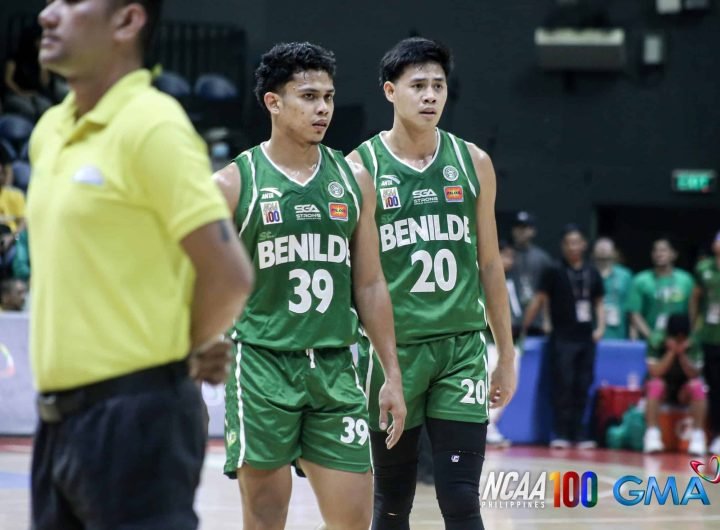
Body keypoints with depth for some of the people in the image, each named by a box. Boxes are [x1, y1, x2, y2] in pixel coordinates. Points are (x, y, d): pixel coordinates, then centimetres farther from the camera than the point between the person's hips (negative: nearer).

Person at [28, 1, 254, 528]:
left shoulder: (152, 126, -13)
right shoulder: (49, 132, 13)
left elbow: (228, 273, -17)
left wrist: (187, 352, -1)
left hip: (134, 418, -9)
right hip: (61, 418, 9)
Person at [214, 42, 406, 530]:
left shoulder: (353, 180, 9)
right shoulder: (234, 183, -2)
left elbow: (370, 285, 13)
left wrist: (393, 375, 9)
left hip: (335, 369, 4)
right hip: (262, 365, -3)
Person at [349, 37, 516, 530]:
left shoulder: (472, 162, 6)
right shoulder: (361, 168, -2)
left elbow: (490, 264, 13)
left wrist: (506, 355, 12)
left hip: (462, 348, 2)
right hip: (392, 349, -1)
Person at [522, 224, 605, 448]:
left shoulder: (592, 273, 8)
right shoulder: (554, 272, -4)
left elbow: (598, 303, 18)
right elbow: (539, 300, -3)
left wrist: (600, 326, 4)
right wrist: (524, 327, -5)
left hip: (586, 338, 4)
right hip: (562, 339, -4)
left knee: (582, 388, 6)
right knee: (563, 387, -6)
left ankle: (579, 434, 12)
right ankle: (560, 434, -3)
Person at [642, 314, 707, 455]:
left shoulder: (693, 345, -13)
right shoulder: (656, 343, -17)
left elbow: (694, 375, -20)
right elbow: (655, 373, -24)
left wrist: (682, 354, -33)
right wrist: (671, 352, -32)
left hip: (683, 391, 1)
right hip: (663, 389, -1)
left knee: (697, 386, -31)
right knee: (656, 384, -35)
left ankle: (698, 435, -31)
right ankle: (652, 434, -39)